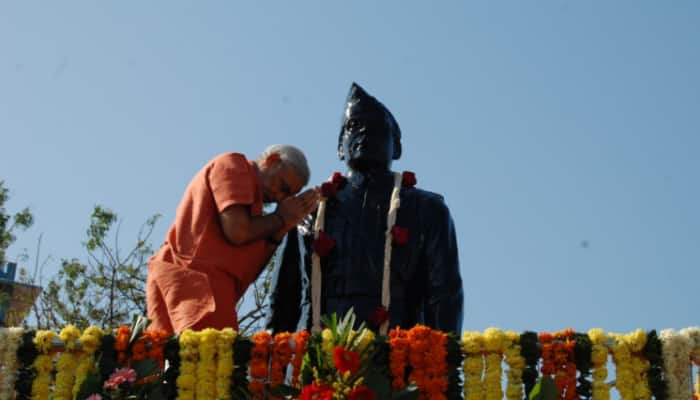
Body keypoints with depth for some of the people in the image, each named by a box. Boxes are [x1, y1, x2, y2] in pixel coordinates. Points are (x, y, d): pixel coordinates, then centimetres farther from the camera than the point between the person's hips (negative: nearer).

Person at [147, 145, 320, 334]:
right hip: (193, 283, -9)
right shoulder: (233, 165, 5)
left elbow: (248, 270, 17)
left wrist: (281, 229, 13)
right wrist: (280, 217, 5)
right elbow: (238, 232, -12)